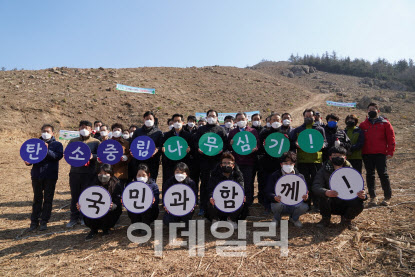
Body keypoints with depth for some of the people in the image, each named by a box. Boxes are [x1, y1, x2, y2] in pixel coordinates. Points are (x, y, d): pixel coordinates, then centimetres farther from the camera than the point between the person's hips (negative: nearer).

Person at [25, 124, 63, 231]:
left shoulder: (57, 144, 3)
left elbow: (58, 156, -13)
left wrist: (47, 151, -25)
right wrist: (28, 161, -10)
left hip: (50, 176, -2)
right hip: (36, 175, 3)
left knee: (48, 199, 5)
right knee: (37, 198, 10)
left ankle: (44, 221, 15)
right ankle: (34, 222, 19)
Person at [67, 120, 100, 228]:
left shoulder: (96, 142, 6)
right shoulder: (73, 141, 15)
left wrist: (92, 156, -20)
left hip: (89, 173, -2)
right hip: (75, 172, 3)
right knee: (74, 195, 7)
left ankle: (84, 217, 18)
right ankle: (74, 218, 19)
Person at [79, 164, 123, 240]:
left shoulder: (116, 185, -11)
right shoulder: (95, 183, 0)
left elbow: (117, 202, -18)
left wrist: (112, 206, -42)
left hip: (110, 212, -3)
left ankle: (106, 229, 2)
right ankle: (93, 230, 6)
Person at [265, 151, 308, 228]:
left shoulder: (300, 176, 1)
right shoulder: (275, 176, -5)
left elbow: (304, 192, -3)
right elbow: (269, 193, -13)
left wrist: (305, 197, -30)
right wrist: (275, 197, -37)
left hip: (294, 205, 2)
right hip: (280, 203, -2)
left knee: (304, 207, -29)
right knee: (277, 205, -35)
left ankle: (294, 218, 8)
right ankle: (276, 218, 3)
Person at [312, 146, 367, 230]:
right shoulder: (324, 170, -9)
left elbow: (358, 187, -9)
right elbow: (316, 186, -24)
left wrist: (362, 195, -35)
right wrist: (326, 192, -47)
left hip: (345, 204, 1)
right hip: (330, 205, -1)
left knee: (358, 204, -29)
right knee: (322, 195, -32)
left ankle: (346, 219, 6)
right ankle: (325, 219, -3)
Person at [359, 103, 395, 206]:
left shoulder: (385, 123, 6)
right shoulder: (363, 125, 12)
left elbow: (391, 138, 3)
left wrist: (390, 152, -5)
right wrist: (360, 152, 5)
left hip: (380, 154, -3)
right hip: (367, 155, 3)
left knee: (383, 174, -2)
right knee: (369, 175, 6)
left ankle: (387, 197, 11)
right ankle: (373, 197, 15)